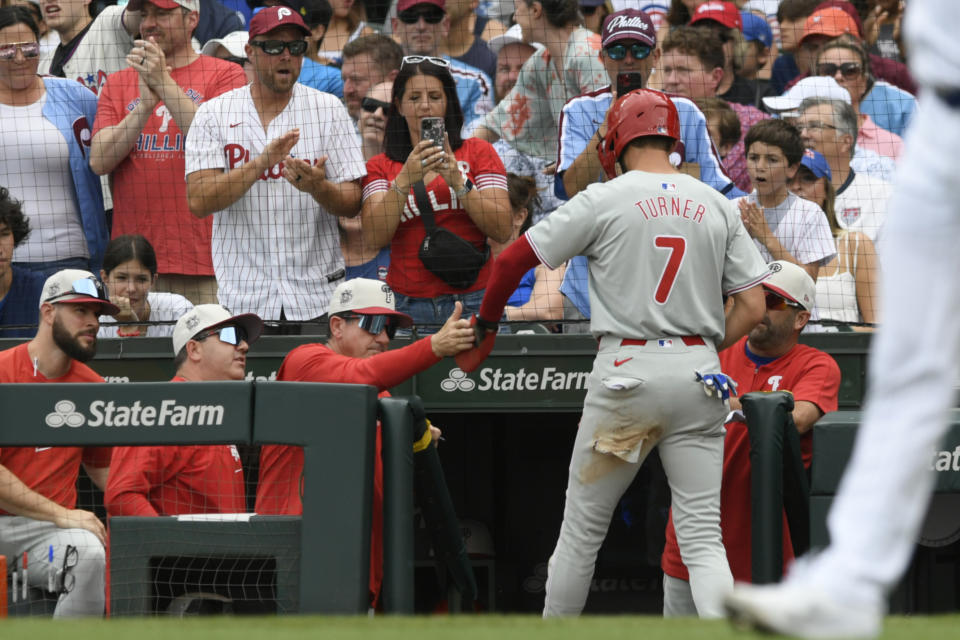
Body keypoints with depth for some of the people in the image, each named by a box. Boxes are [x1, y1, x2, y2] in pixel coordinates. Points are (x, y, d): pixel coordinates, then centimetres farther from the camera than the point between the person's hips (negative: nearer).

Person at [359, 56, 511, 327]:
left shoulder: (477, 152, 9)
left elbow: (502, 231, -3)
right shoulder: (381, 167, 12)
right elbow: (373, 238, -5)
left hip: (472, 299, -1)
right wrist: (405, 180, -17)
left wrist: (458, 182, -14)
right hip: (409, 304, 1)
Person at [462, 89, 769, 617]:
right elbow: (753, 306, 5)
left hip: (626, 370, -3)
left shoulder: (604, 201, -2)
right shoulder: (717, 206, 8)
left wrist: (484, 326, 15)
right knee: (702, 535, 1)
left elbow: (513, 260, 0)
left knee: (583, 526, 10)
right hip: (698, 371, 3)